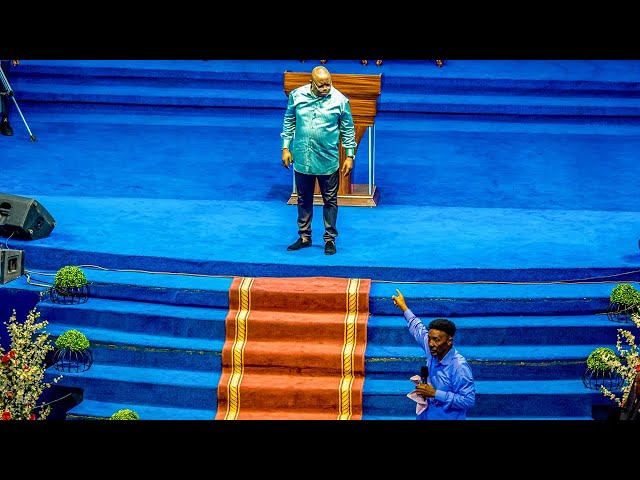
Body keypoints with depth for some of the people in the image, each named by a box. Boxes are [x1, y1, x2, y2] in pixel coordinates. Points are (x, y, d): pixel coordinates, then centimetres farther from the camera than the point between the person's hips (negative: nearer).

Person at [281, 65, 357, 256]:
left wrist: (350, 156, -2)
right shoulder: (296, 96, -5)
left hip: (328, 161, -2)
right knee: (304, 200, 14)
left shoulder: (340, 100, -9)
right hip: (302, 159, 2)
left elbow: (348, 130, -1)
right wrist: (285, 148, 5)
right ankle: (304, 237, 27)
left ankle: (330, 238, 20)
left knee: (330, 201, 8)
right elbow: (289, 123, 7)